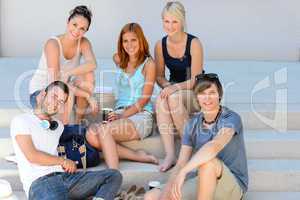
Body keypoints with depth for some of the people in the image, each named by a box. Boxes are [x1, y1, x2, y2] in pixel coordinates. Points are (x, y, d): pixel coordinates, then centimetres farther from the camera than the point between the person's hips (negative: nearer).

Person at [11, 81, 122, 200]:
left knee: (114, 176, -11)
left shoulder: (58, 125, 27)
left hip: (65, 176, 7)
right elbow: (32, 156, -4)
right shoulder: (21, 121, 6)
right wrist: (63, 161, 3)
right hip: (39, 181, -7)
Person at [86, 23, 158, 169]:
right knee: (91, 137, -25)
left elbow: (145, 98, -6)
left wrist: (122, 116, -15)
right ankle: (138, 156, -18)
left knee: (103, 130, -32)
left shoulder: (149, 64, 0)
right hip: (120, 114, 5)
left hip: (141, 116, -5)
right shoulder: (118, 60, 14)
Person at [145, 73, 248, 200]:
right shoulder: (192, 125, 3)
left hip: (233, 186, -5)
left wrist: (183, 172, -44)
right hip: (205, 183, 5)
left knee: (208, 162, -37)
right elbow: (180, 164, -3)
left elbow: (215, 145, -35)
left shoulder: (231, 118, -14)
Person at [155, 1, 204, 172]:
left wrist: (175, 87, -29)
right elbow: (159, 76, 8)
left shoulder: (194, 43, -14)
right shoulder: (160, 45, -1)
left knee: (173, 98, -35)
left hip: (195, 93, -4)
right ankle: (170, 153, -34)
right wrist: (167, 85, -14)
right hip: (173, 90, 4)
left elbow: (196, 80, -15)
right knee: (161, 99, -31)